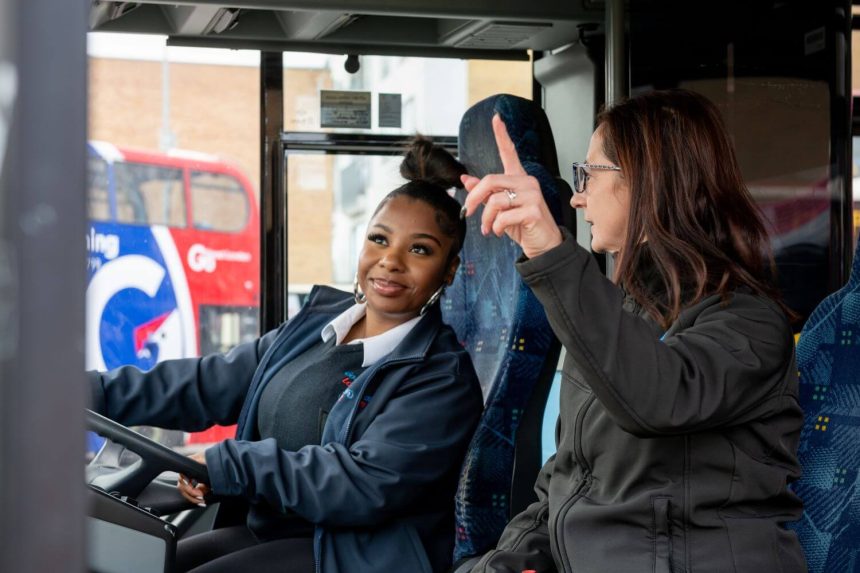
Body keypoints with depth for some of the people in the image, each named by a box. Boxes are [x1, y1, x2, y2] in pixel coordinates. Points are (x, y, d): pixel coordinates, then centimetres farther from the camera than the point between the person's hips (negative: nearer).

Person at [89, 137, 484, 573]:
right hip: (264, 531, 7)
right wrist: (87, 391, 2)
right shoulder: (316, 323, 11)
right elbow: (206, 386, 10)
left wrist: (224, 464, -21)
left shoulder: (443, 377, -12)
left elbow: (368, 484, -23)